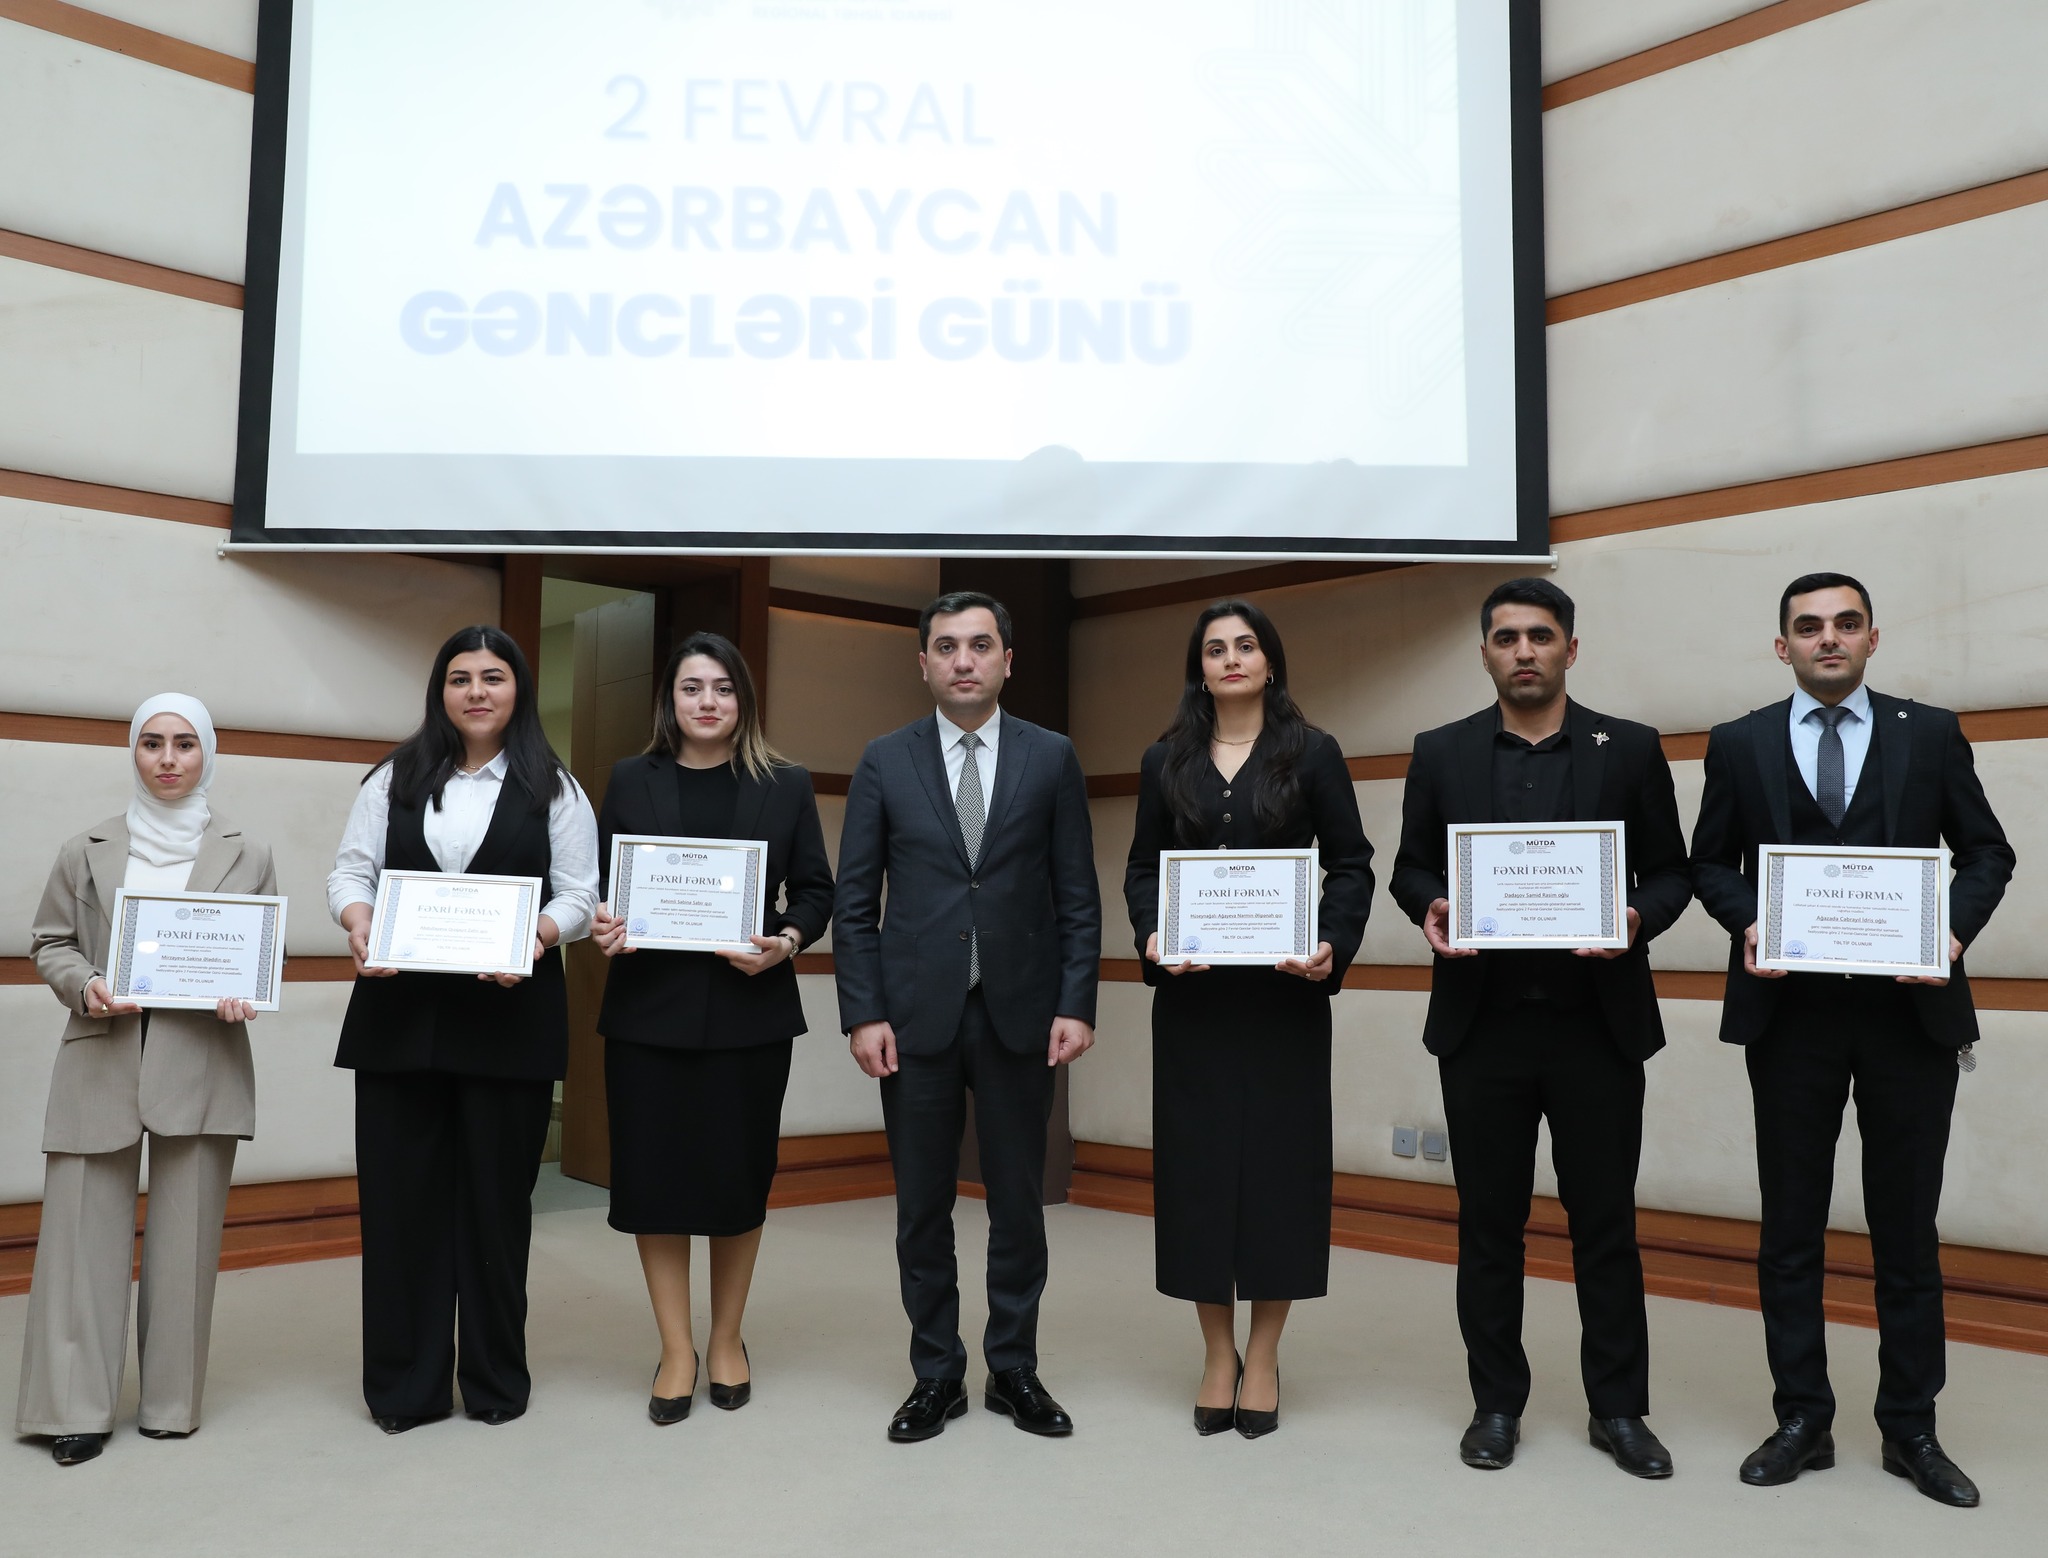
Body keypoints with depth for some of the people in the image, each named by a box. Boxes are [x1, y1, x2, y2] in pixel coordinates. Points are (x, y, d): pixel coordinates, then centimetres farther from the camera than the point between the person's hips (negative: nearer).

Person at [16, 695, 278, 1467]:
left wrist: (243, 995, -11)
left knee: (187, 1236, 4)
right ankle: (77, 1407, 10)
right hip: (101, 1061, 1)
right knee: (84, 1228, -1)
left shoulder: (247, 855, 8)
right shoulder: (86, 852, 10)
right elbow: (50, 943, 11)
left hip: (202, 1063, 0)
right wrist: (85, 986, -9)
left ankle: (172, 1402, 17)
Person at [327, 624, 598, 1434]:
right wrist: (359, 924, -13)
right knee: (400, 1193, 4)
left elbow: (580, 893, 2)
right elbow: (351, 869, 8)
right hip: (399, 1011, 2)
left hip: (509, 1012, -1)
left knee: (497, 1194, 6)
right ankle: (404, 1383, 17)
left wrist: (539, 936, -18)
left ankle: (496, 1378, 21)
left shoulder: (553, 788, 7)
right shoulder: (396, 779, 12)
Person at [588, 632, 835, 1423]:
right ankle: (676, 1350, 17)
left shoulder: (786, 785, 4)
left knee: (739, 1174, 8)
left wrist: (786, 943, -14)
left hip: (749, 1010, 0)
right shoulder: (631, 780, 6)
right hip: (650, 1008, 1)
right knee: (655, 1176, 3)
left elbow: (816, 890, 4)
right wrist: (601, 927, -13)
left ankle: (727, 1338, 26)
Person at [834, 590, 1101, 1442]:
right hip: (916, 1017, 0)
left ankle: (1014, 1370, 24)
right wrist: (862, 1013, -5)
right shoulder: (885, 761, 3)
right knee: (922, 1206, 8)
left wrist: (1076, 1006, -5)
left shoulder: (1052, 758, 3)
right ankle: (936, 1375, 23)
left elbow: (1078, 895, 2)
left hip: (1019, 1016, 0)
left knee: (1017, 1202, 9)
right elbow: (855, 901, 2)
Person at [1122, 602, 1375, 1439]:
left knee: (1279, 1158, 2)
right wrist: (1151, 937, -10)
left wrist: (1333, 947, -15)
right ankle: (1217, 1353, 16)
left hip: (1284, 990, -2)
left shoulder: (1312, 754, 2)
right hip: (1192, 991, 2)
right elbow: (1142, 868, 9)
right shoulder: (1166, 762, 8)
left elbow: (1352, 865, 1)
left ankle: (1263, 1355, 15)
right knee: (1197, 1159, 3)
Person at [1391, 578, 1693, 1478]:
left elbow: (1671, 871, 4)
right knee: (1488, 1224, 9)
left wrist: (1639, 918, -16)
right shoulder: (1440, 754, 5)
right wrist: (1430, 909, -13)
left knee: (1606, 1222, 7)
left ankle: (1618, 1409, 21)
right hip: (1482, 1025, 1)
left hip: (1598, 1024, -1)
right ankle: (1496, 1404, 22)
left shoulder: (1631, 750, 3)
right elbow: (1411, 867, 8)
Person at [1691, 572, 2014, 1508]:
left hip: (1910, 1009, 0)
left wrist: (1955, 927, -10)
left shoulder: (1932, 734, 5)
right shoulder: (1739, 745, 5)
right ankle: (1803, 1421, 18)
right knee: (1790, 1225, 7)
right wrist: (1748, 920, -11)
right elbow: (1710, 863, 8)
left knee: (1907, 1225, 8)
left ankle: (1910, 1430, 20)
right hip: (1791, 1011, 0)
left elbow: (1987, 852, 7)